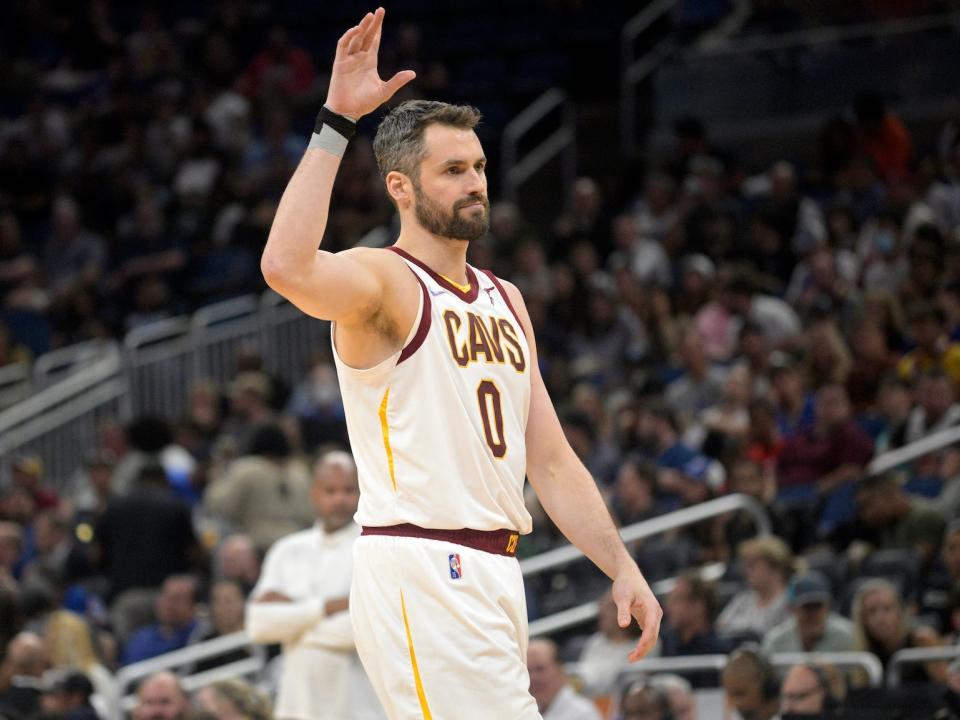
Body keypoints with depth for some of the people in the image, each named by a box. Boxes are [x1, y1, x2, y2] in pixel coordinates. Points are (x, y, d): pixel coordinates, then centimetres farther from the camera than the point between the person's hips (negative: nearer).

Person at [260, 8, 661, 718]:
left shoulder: (505, 301, 19)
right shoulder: (383, 281, -7)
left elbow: (550, 460, 21)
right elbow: (287, 268, -31)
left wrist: (622, 567, 11)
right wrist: (336, 121, -29)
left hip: (493, 576, 9)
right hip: (421, 572, -9)